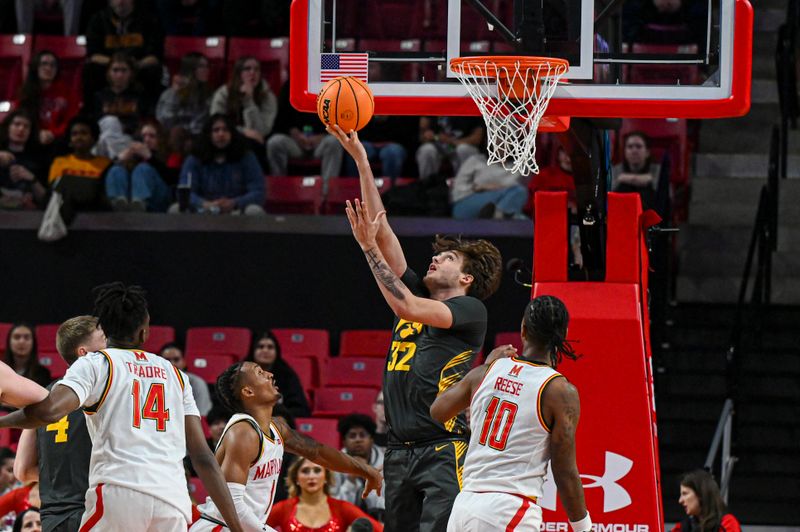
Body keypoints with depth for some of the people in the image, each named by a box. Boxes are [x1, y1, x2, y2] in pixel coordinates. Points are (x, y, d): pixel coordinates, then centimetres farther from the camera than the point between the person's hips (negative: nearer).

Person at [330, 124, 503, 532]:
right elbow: (383, 231, 15)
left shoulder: (471, 310, -2)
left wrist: (369, 247, -14)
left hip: (442, 449, -8)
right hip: (400, 449, 8)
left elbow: (407, 307, -18)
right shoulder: (419, 297, 17)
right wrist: (361, 160, 12)